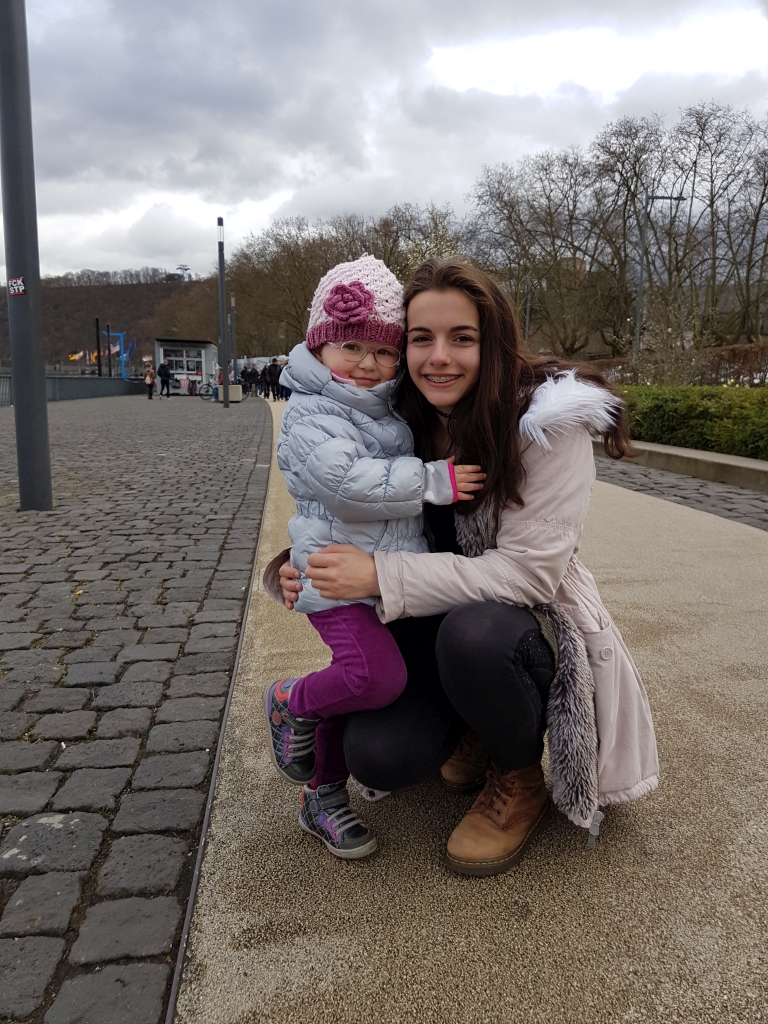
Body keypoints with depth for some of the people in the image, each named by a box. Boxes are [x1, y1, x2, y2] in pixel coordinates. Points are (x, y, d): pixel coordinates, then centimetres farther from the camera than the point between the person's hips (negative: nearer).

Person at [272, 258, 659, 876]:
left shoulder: (547, 420, -20)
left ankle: (522, 785, -4)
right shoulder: (404, 425, -4)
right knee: (377, 756, -20)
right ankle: (473, 731, 16)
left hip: (533, 624, -3)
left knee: (471, 633, -37)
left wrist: (381, 576, -30)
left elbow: (530, 570, -25)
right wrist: (302, 570, -14)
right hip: (439, 623, 4)